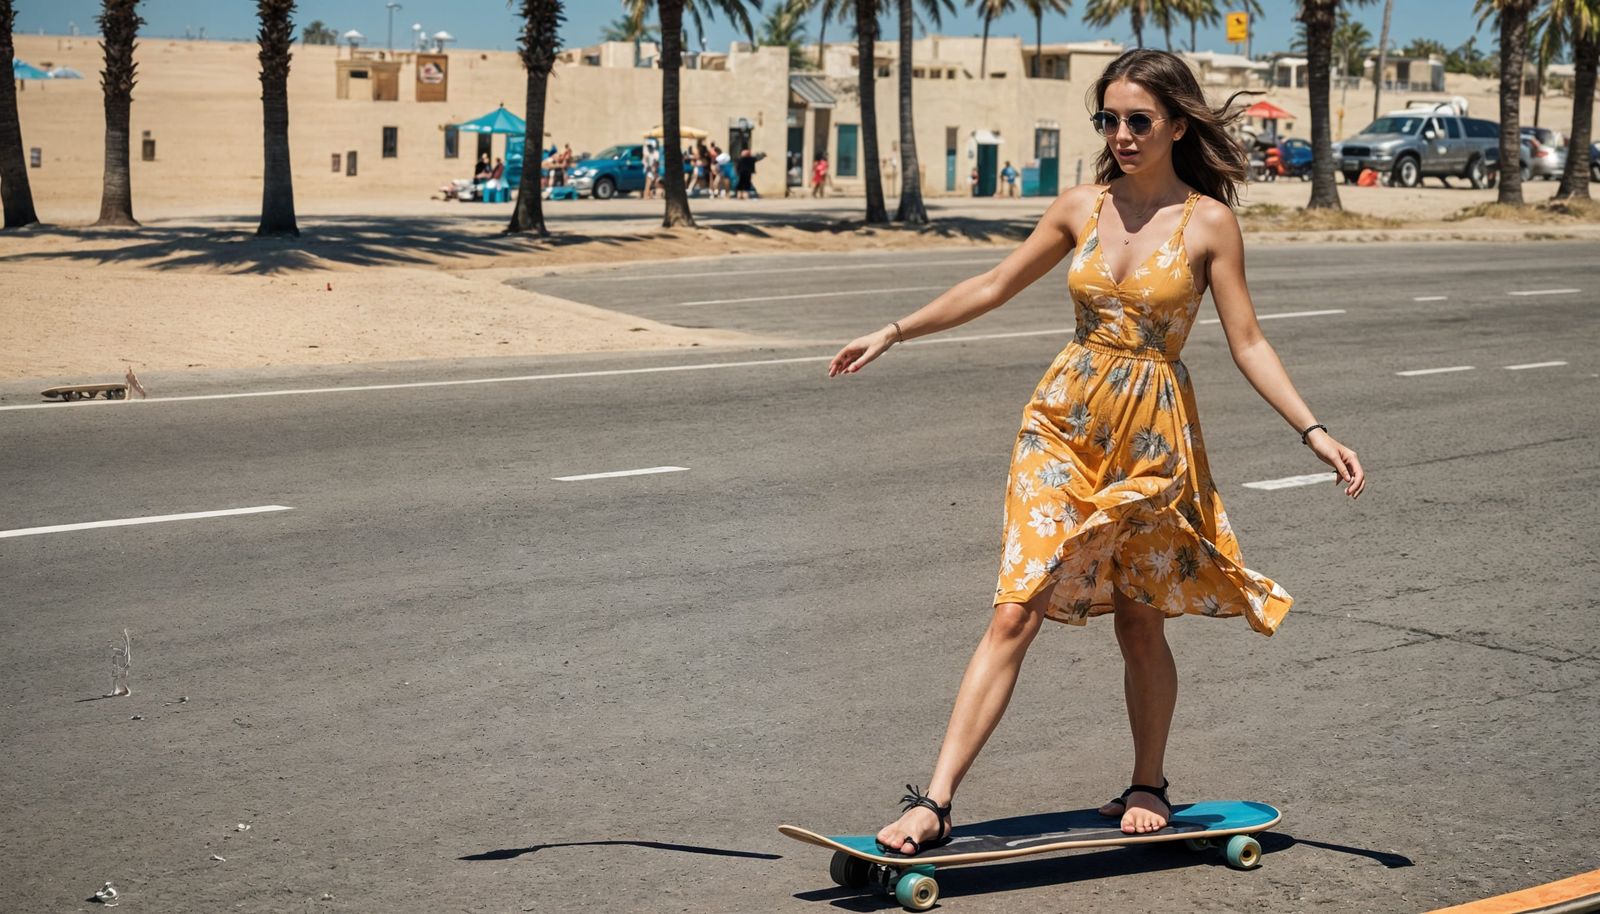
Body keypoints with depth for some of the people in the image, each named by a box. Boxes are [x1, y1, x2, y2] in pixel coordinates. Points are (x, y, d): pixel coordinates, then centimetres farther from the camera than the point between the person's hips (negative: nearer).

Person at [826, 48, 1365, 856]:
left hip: (1153, 436, -2)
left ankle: (1147, 787, 31)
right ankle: (935, 802, -10)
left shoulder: (1208, 222, -5)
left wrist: (1315, 434, -12)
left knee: (1139, 623, 9)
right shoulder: (1082, 207, 4)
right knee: (1015, 613, -6)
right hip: (1064, 423, 2)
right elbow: (994, 287, 13)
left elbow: (1247, 345, -4)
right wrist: (895, 333, 14)